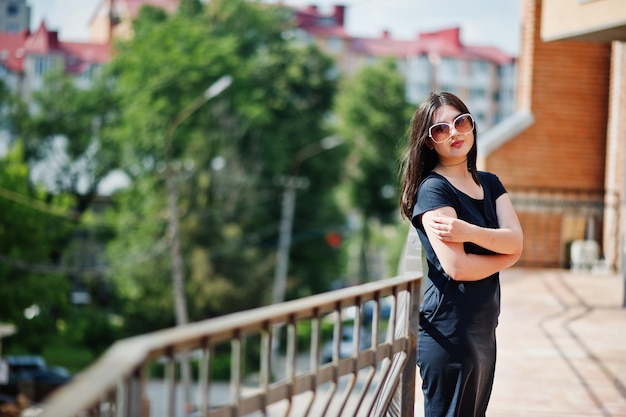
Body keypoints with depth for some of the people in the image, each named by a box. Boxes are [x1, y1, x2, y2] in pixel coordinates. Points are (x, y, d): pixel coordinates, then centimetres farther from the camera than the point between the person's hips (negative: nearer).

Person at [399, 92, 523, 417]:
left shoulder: (489, 183, 12)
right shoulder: (433, 189, -11)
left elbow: (517, 240, -2)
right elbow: (457, 267, -20)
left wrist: (469, 232, -20)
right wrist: (506, 254, -4)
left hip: (484, 327, 8)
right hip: (450, 330, -8)